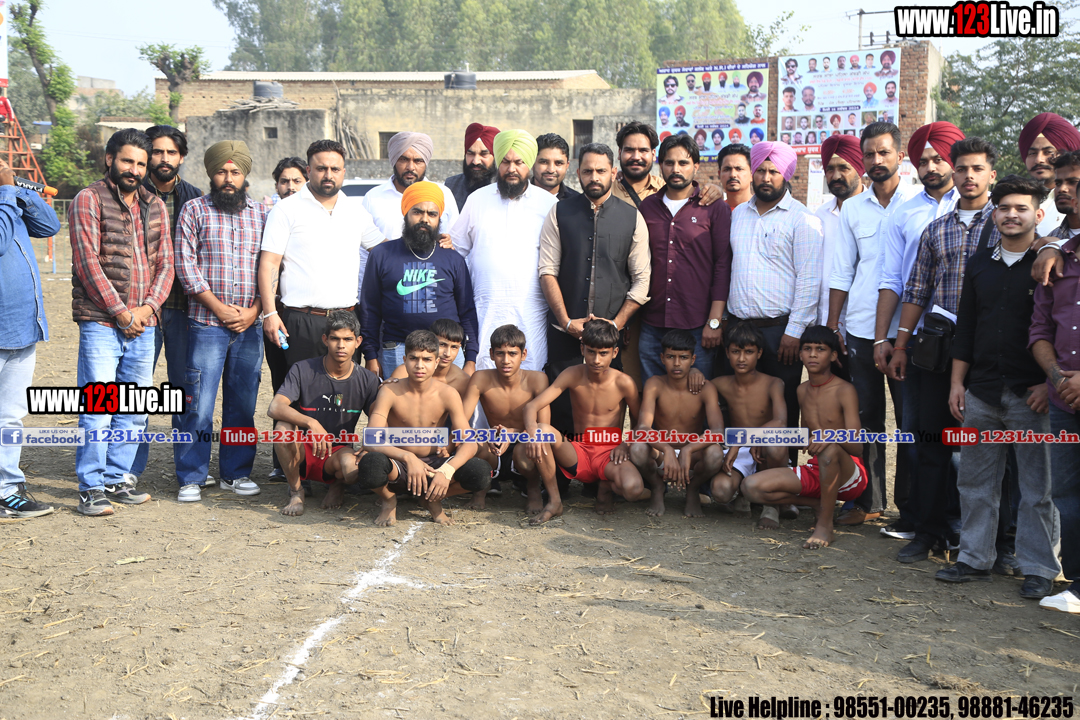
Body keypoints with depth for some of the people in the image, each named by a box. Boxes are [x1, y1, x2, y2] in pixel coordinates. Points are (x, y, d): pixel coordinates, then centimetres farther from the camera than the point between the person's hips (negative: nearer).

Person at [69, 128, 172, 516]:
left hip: (143, 324, 5)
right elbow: (88, 262, -9)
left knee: (135, 411, 9)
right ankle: (92, 487, 4)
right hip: (100, 322, -5)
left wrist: (148, 307, -5)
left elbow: (165, 263, 10)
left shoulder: (155, 206, 14)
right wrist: (120, 312, -12)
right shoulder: (88, 200, -2)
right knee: (98, 409, -5)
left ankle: (117, 478, 21)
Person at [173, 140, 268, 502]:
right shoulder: (194, 210, 4)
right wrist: (219, 307, -9)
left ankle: (236, 472, 19)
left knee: (243, 403, 8)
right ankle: (191, 478, 6)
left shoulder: (262, 213, 11)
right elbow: (185, 264, -3)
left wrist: (254, 310, -3)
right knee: (199, 404, -4)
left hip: (250, 325, 3)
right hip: (206, 323, -3)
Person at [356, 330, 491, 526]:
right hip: (399, 466, -2)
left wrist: (447, 470, -35)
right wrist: (408, 457, -41)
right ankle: (389, 501, 0)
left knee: (481, 474, -27)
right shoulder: (390, 392, -12)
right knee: (371, 464, -39)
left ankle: (432, 499, 6)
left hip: (433, 464, 2)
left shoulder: (447, 394, -9)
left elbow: (469, 443, -15)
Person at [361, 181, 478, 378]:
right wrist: (371, 356, 3)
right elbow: (369, 310, 9)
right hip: (396, 353, 0)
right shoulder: (382, 255, 8)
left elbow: (467, 312, 11)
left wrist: (471, 359, 3)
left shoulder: (453, 260, 11)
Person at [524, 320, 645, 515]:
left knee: (633, 489, -35)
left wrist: (626, 444, -12)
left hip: (609, 454, -1)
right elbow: (531, 406, -14)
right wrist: (533, 430, -36)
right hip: (578, 453, 1)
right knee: (544, 430, -30)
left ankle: (606, 488, 5)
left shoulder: (623, 383, -8)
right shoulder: (573, 376, -6)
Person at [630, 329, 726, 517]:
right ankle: (657, 488, 1)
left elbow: (718, 432, -24)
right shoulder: (655, 385, -10)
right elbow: (643, 427, -22)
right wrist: (666, 450, -42)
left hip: (692, 458, 0)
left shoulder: (706, 389, -11)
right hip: (660, 456, 0)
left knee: (715, 453, -34)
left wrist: (687, 450, -42)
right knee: (637, 449, -33)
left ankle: (692, 491, 0)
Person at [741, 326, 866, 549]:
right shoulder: (802, 390, 10)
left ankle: (826, 525, -23)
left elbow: (856, 448, -18)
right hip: (815, 471, 6)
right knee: (752, 486, -15)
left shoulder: (844, 390, -9)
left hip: (850, 475, -6)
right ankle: (818, 505, 4)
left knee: (829, 449, -42)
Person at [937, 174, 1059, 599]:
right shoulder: (980, 263, 11)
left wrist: (1049, 384, -11)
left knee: (1038, 487, 3)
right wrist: (957, 381, 9)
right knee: (976, 481, 10)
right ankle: (975, 559, 21)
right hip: (981, 391, 5)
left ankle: (1039, 569, 13)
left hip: (1032, 394, -4)